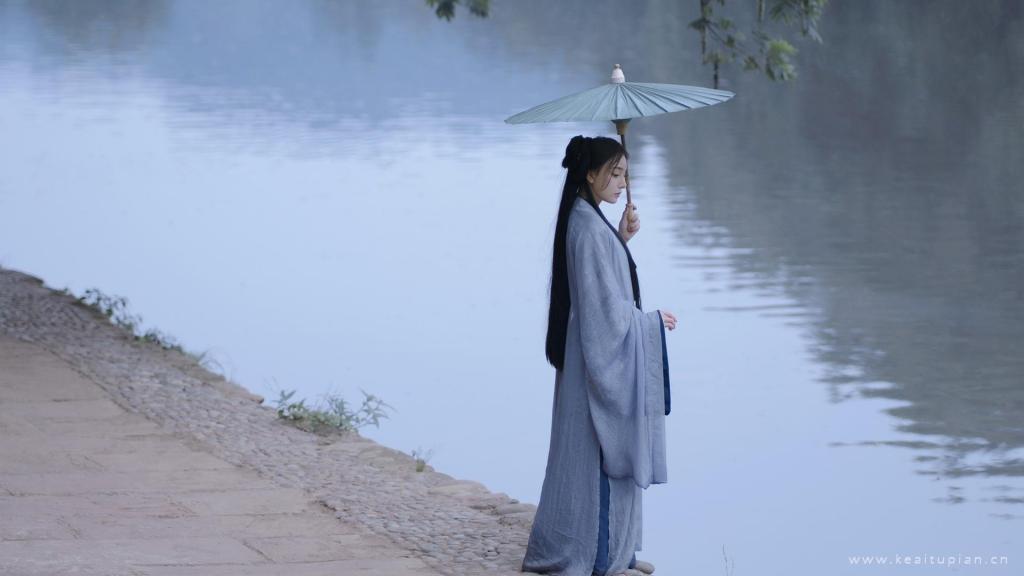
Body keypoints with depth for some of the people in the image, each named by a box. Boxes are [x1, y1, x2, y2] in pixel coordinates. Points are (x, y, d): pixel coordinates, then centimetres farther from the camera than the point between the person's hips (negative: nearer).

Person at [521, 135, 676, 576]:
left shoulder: (588, 221, 10)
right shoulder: (589, 228, -20)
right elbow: (606, 306, -21)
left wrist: (622, 238, 8)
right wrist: (653, 322, -9)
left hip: (603, 354, 10)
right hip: (603, 354, -10)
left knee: (602, 454, 14)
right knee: (604, 455, -2)